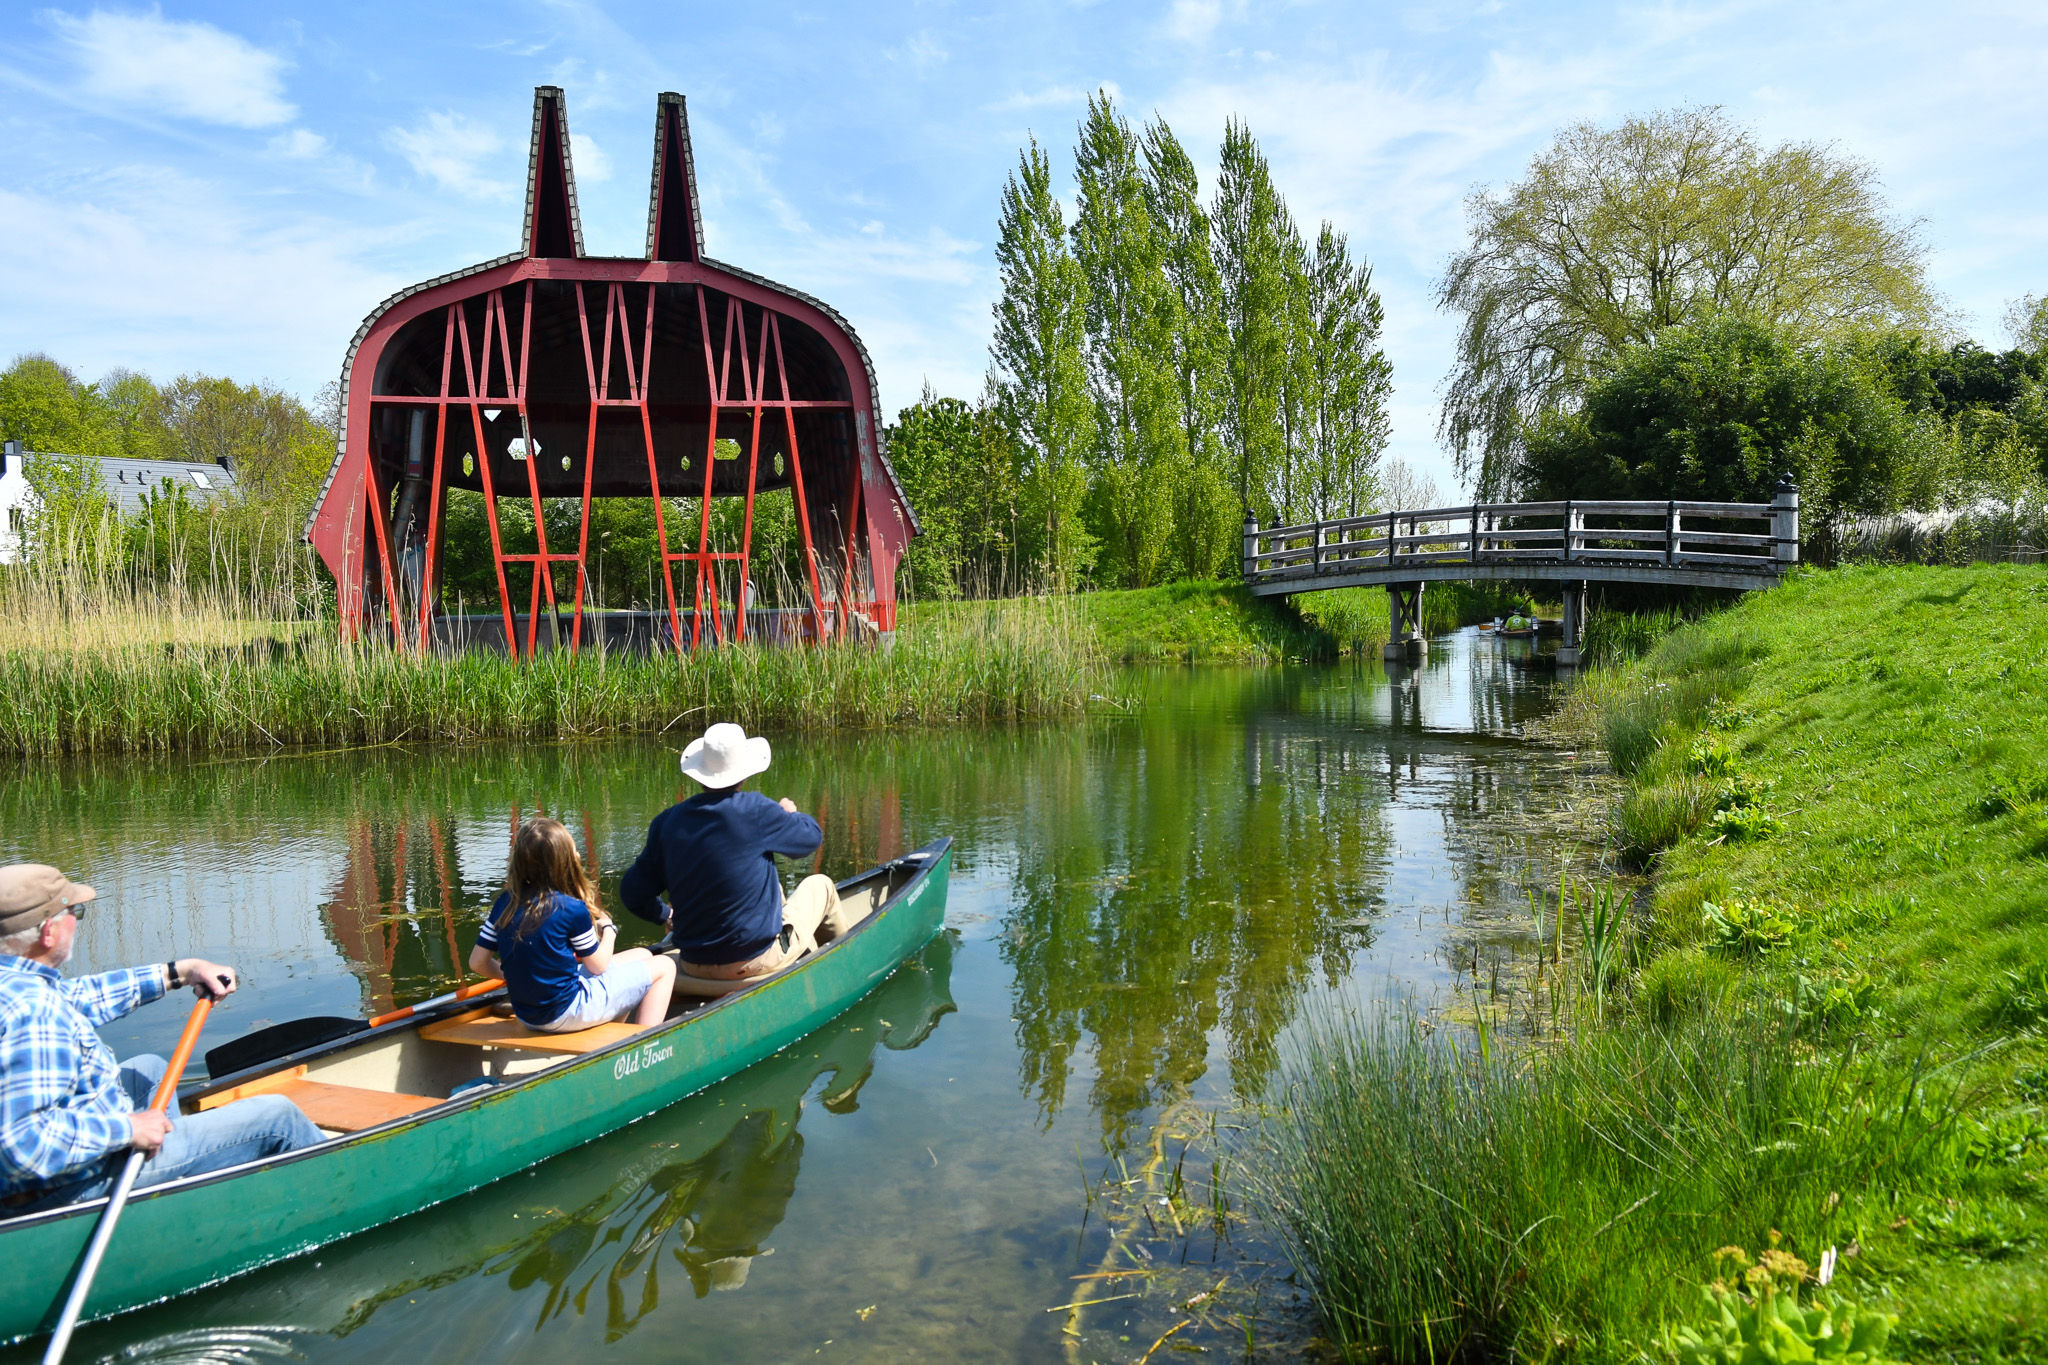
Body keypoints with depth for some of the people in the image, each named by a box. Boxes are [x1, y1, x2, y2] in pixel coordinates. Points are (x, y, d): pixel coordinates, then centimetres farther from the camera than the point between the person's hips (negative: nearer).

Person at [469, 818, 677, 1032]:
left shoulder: (504, 903, -3)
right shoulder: (572, 909, -20)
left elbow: (477, 963, 0)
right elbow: (598, 965, -8)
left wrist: (515, 976, 18)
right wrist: (608, 928, 10)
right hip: (566, 1014, -7)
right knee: (663, 967, 8)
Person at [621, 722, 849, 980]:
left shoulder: (666, 822, -5)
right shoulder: (755, 810, -19)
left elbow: (633, 893, 1)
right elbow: (812, 836, -4)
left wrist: (665, 916, 22)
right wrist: (790, 814, 18)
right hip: (756, 960, -5)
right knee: (820, 885, 21)